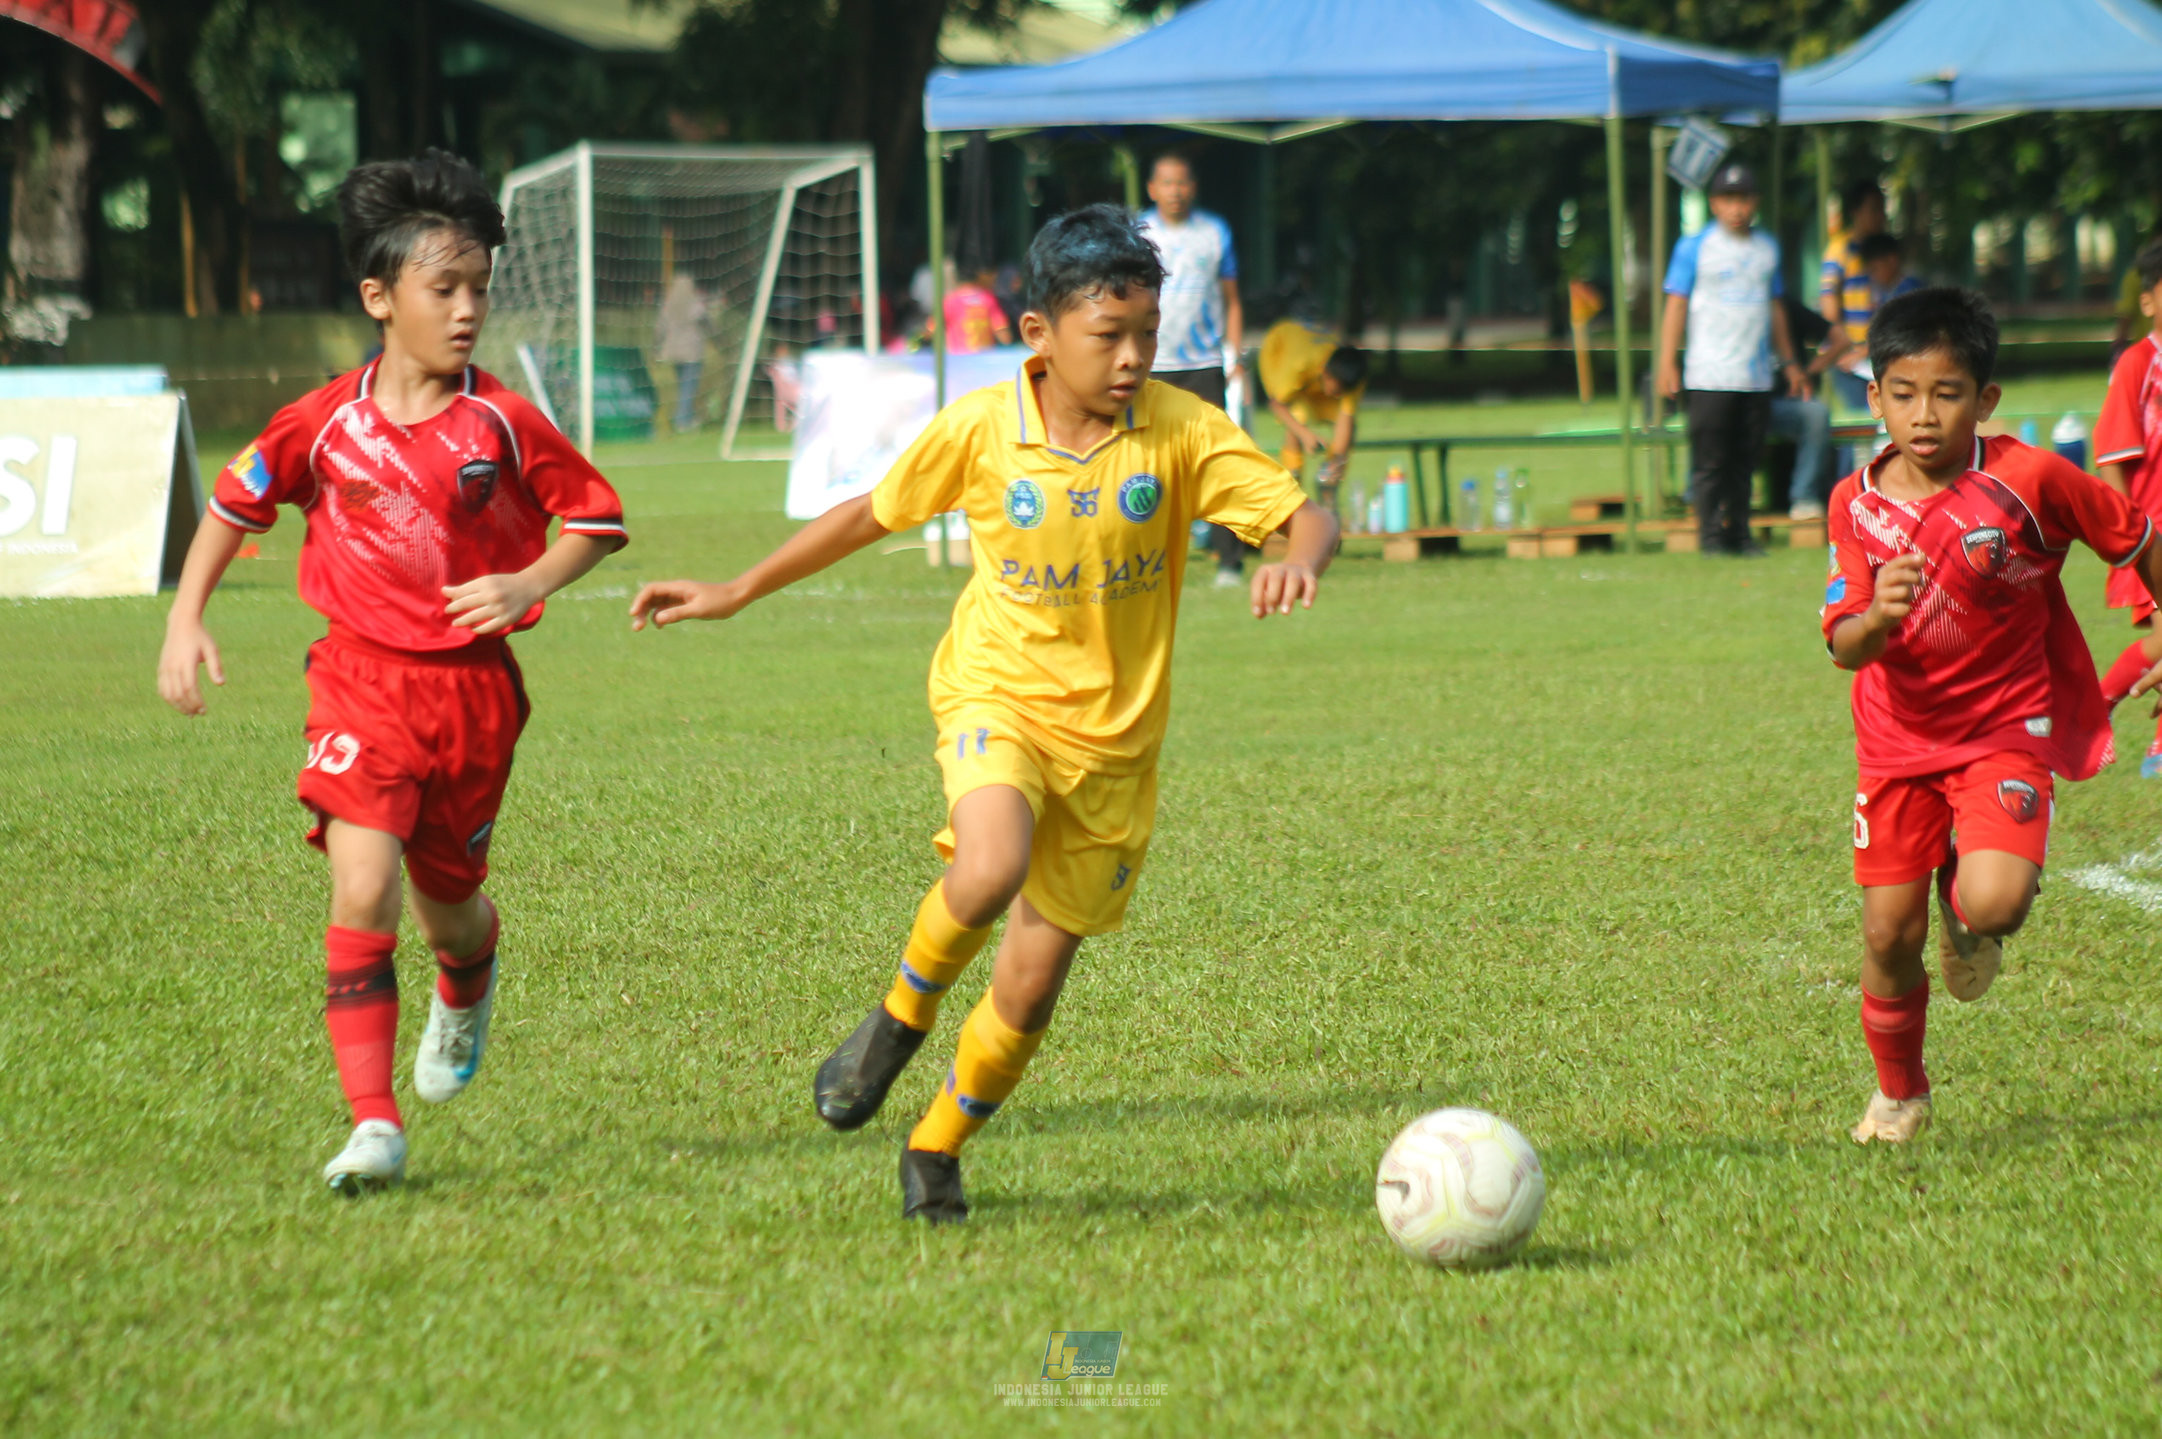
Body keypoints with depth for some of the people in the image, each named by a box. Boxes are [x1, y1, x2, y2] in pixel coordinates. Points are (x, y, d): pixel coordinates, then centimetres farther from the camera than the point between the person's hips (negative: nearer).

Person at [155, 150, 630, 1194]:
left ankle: (466, 991, 54)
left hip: (472, 686, 1)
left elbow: (600, 518, 3)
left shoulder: (502, 425, -6)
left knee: (446, 900, 14)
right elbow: (235, 503, 11)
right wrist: (184, 619, 4)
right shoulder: (323, 423, -4)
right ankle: (373, 1127, -17)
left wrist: (530, 582, -14)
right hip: (361, 678, -1)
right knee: (361, 892, -17)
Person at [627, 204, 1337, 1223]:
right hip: (998, 693, -1)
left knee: (1033, 981, 3)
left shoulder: (1181, 431, -10)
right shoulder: (979, 429, -8)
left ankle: (937, 1150, 29)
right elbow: (871, 515, 7)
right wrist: (736, 593, 12)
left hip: (1113, 733, 1)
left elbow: (1307, 516, -12)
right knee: (990, 871, -33)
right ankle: (901, 1014, -2)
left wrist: (1297, 559, -37)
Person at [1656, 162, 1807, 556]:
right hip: (1709, 375, -4)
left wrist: (1789, 361, 23)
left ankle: (1738, 533, 10)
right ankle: (1711, 535, -2)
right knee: (1710, 461, -6)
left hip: (1757, 376, 4)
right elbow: (1676, 305, -1)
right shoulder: (1694, 247, 2)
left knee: (1745, 460, 4)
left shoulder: (1767, 248, 16)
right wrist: (1667, 363, -8)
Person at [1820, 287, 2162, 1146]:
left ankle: (1964, 901, 14)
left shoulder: (2028, 480, -16)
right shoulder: (1857, 504, -8)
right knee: (1889, 931, 1)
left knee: (1994, 903, -25)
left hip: (2006, 728, -2)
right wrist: (1876, 617, -37)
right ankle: (1898, 1094, 28)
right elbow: (1843, 648, -14)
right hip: (1898, 737, 2)